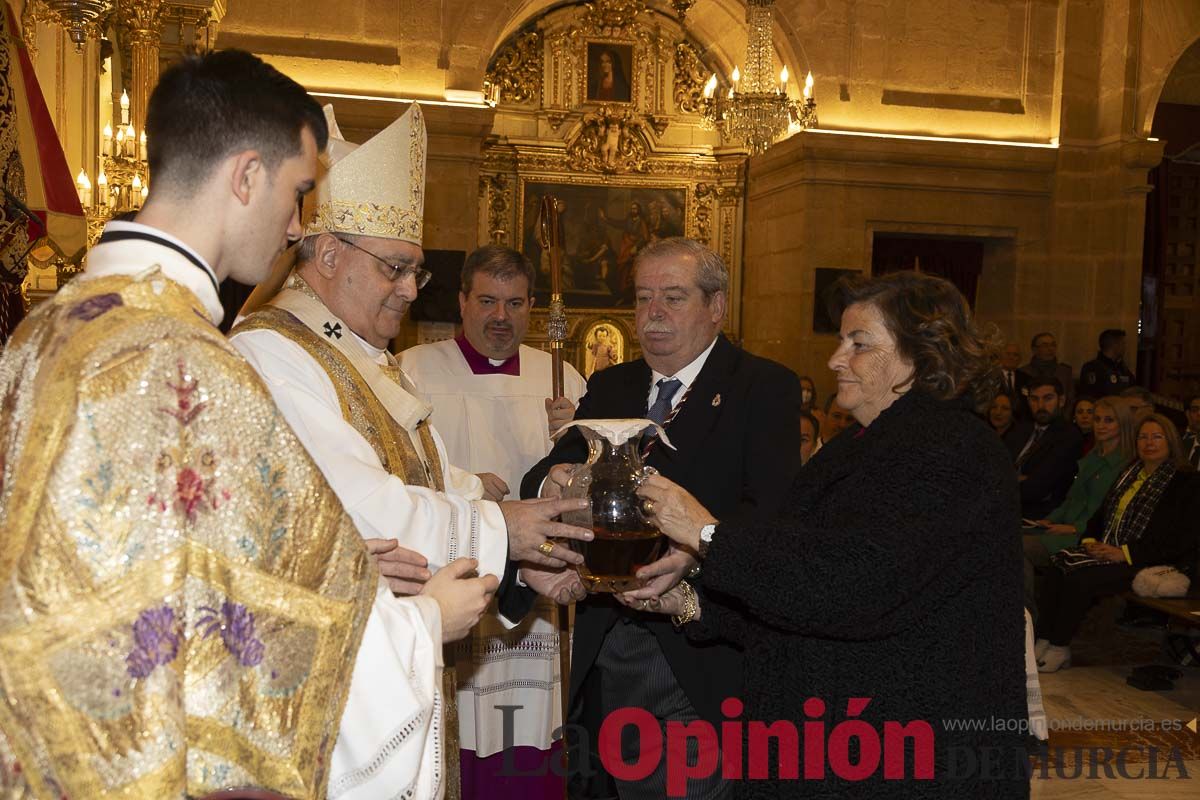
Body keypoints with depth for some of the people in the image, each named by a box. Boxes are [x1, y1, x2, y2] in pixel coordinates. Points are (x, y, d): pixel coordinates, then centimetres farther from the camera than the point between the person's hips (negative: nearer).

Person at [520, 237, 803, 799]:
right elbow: (540, 479, 0)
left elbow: (772, 510, -17)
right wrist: (553, 483, -24)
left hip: (697, 655, -4)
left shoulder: (765, 387, -4)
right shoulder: (609, 387, 12)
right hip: (602, 649, 5)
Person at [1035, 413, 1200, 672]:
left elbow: (1179, 542, -13)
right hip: (1107, 550, 7)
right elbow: (1102, 514, 23)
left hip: (1146, 563, -7)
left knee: (1080, 577, -27)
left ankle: (1060, 649, -15)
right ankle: (1043, 641, -21)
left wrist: (1124, 553, -18)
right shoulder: (1131, 472, 19)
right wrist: (1090, 540, 2)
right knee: (1058, 565, -19)